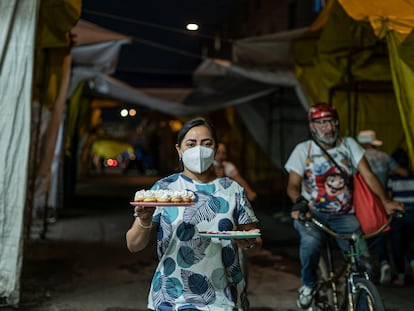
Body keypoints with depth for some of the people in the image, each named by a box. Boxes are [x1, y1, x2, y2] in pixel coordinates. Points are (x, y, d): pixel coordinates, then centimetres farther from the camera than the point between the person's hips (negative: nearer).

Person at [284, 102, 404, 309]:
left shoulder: (349, 144, 1)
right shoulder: (303, 149, -2)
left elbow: (368, 176, -6)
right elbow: (293, 185, -6)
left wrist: (385, 201, -21)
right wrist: (299, 203, -28)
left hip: (343, 215, 2)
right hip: (312, 213, -2)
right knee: (310, 241, -34)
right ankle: (308, 285, -4)